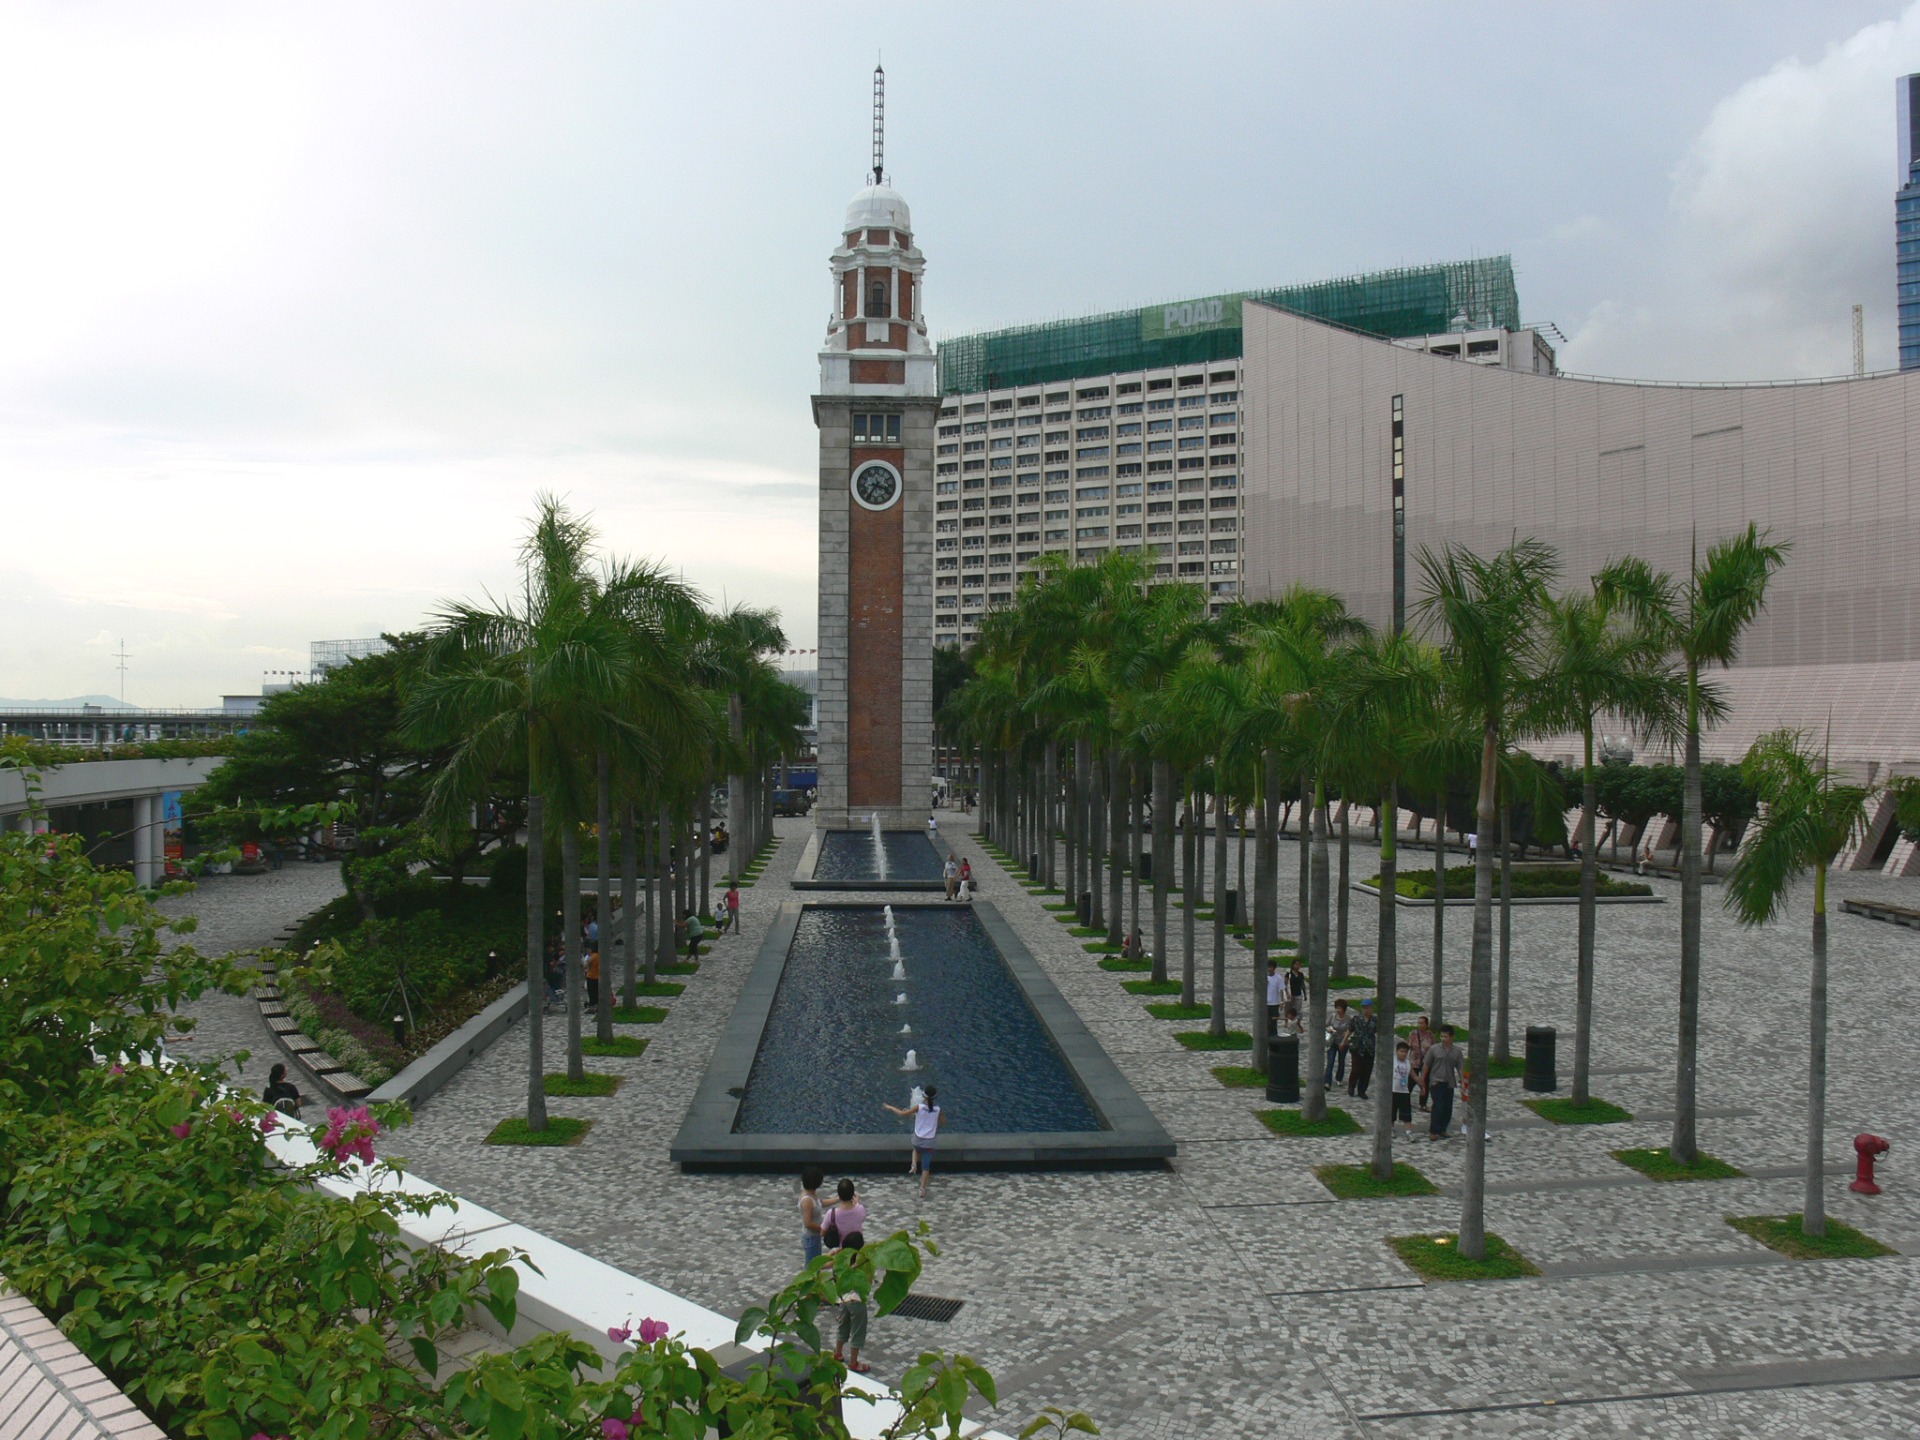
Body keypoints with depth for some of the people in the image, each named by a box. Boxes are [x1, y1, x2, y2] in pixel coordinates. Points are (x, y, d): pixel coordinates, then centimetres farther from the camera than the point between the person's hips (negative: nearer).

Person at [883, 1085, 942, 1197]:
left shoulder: (919, 1107, -16)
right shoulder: (937, 1109, -10)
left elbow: (902, 1113, -11)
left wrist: (890, 1107, 3)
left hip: (918, 1139, 0)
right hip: (929, 1141, 0)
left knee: (916, 1149, 36)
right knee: (926, 1166, 8)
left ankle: (914, 1164, 12)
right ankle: (922, 1189, 5)